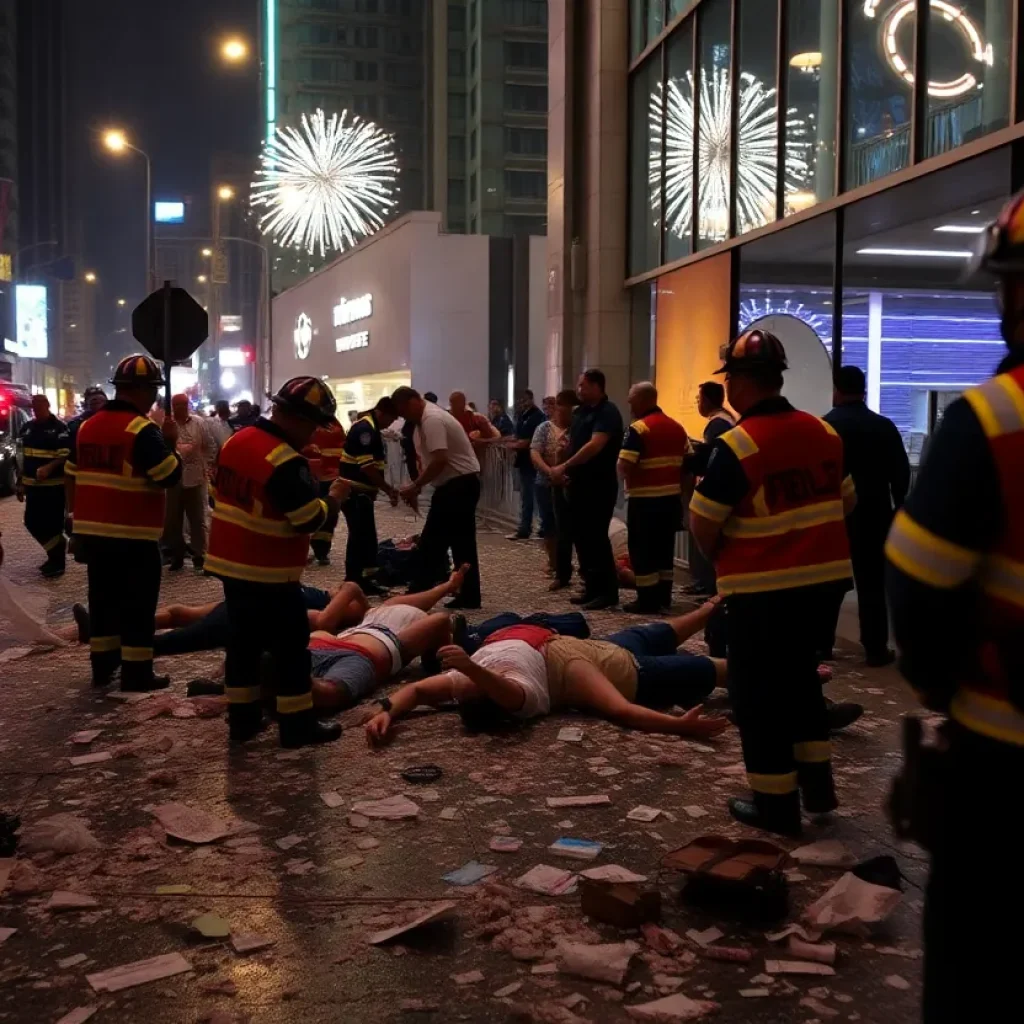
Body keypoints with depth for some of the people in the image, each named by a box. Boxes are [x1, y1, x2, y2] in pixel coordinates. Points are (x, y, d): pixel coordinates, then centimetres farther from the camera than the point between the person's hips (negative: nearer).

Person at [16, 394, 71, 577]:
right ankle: (57, 548, 28)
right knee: (31, 522, 10)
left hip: (54, 485, -7)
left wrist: (48, 468, -29)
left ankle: (58, 561, 9)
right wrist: (21, 483, 17)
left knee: (53, 523, -3)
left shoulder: (59, 429, -8)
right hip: (32, 485, 7)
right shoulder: (27, 428, 13)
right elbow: (23, 457, 19)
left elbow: (65, 456, -14)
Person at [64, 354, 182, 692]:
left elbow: (72, 477, 15)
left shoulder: (87, 426, 10)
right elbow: (171, 476, -17)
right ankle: (136, 674, 5)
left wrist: (78, 519, 23)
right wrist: (170, 442, -3)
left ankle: (102, 664, 24)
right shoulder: (143, 430, -14)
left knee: (103, 597, 17)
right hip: (133, 535, -7)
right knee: (137, 604, 1)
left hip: (92, 531, 7)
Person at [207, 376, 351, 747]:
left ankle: (242, 718, 23)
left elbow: (220, 493, 16)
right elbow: (311, 520, -21)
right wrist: (334, 498, -4)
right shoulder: (286, 461, -23)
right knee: (290, 647, 2)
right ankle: (297, 725, 9)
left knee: (243, 641, 16)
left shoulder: (237, 441, 5)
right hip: (268, 573, -8)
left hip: (231, 563, 9)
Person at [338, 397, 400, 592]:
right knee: (359, 536, -6)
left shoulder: (371, 428, 15)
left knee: (366, 536, 13)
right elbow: (367, 466, -23)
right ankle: (352, 583, -1)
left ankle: (362, 580, 20)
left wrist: (387, 490, 14)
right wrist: (389, 489, -16)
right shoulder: (365, 428, -17)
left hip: (361, 492, 10)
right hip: (354, 491, -10)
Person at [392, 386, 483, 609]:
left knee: (432, 542, -6)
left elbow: (439, 461, -27)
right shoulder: (427, 418, 15)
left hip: (458, 484, -11)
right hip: (462, 483, 11)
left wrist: (415, 486, -20)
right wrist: (416, 487, 11)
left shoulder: (432, 420, -18)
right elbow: (428, 460, 20)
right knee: (462, 542, 11)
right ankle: (469, 596, 15)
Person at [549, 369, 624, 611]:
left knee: (596, 537, -8)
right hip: (579, 483, 9)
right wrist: (564, 470, 4)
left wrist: (564, 467, -22)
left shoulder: (607, 413, -14)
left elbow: (595, 445, -25)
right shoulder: (580, 411, 14)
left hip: (599, 486, -9)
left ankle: (608, 592, -1)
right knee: (580, 535, 10)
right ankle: (592, 588, 19)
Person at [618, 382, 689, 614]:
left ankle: (647, 600, 3)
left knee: (642, 550, 1)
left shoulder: (639, 429, -14)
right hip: (671, 498, 7)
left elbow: (624, 467, -21)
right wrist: (678, 488, 18)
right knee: (664, 548, 15)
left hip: (645, 500, -7)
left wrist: (627, 478, 0)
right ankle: (663, 596, 21)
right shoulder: (677, 427, 10)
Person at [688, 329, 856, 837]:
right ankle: (816, 784, 29)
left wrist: (721, 558, 5)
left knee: (758, 691, 6)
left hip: (761, 586, -7)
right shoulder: (823, 432, 3)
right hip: (819, 575, 7)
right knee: (800, 676, 22)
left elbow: (703, 529, -15)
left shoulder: (736, 445, -17)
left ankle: (775, 803, 14)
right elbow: (846, 503, 13)